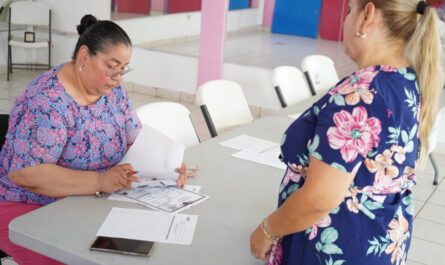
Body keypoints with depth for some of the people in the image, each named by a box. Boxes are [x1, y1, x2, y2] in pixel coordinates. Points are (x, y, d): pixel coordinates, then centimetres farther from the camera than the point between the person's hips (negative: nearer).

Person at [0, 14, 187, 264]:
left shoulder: (114, 92, 3)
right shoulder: (46, 100, -21)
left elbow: (138, 142, 8)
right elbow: (26, 173, -28)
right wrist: (100, 182, -36)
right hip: (27, 207, -6)